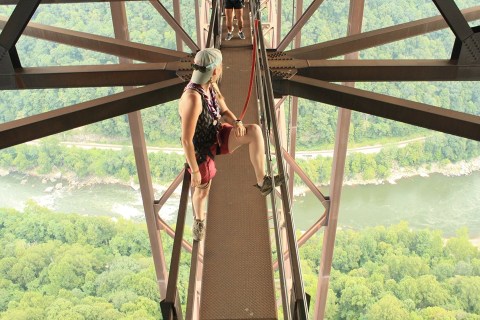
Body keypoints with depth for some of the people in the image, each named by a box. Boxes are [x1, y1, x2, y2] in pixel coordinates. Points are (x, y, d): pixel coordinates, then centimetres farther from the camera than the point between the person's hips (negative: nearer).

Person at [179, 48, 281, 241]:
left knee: (254, 131, -18)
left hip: (217, 136, 6)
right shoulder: (192, 98, -38)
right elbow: (186, 140, -34)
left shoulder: (211, 85, -11)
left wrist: (237, 123, -21)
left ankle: (262, 181, -7)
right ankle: (199, 219, 51)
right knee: (202, 191, 15)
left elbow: (225, 112, 3)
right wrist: (195, 172, -25)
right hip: (201, 149, -6)